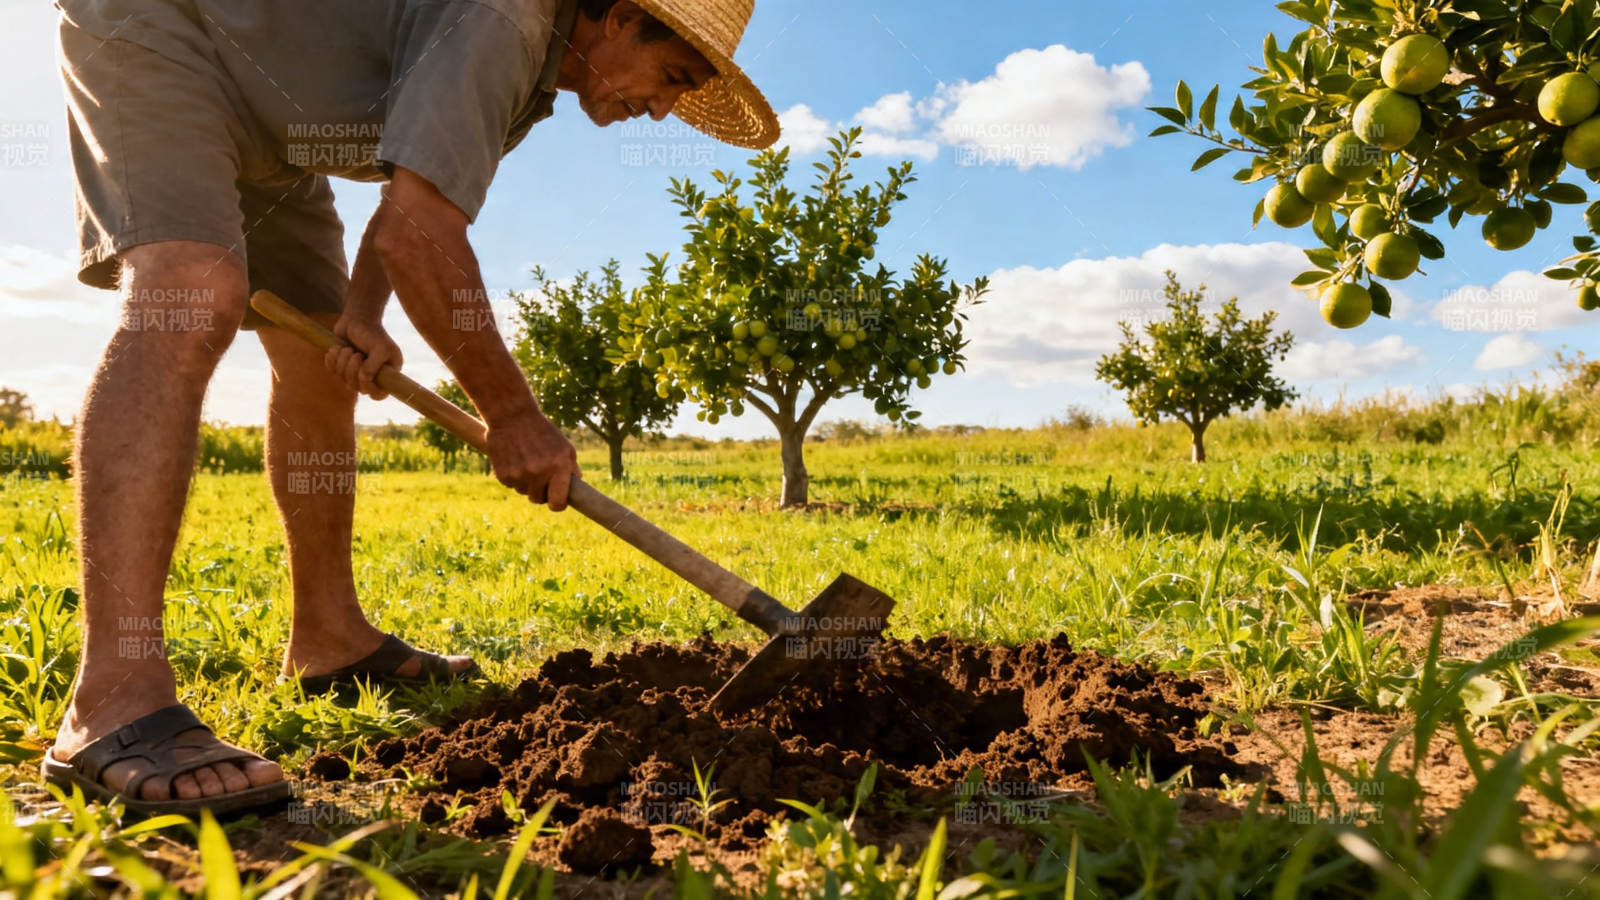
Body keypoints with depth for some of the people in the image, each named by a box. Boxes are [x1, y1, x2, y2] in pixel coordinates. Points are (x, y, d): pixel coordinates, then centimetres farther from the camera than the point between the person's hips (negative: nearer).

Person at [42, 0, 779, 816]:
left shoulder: (531, 73, 3)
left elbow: (408, 212, 9)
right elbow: (415, 231, -36)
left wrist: (362, 317, -7)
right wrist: (512, 416, -28)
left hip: (260, 127, 10)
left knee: (325, 359, 6)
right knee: (192, 297, -31)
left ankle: (329, 639, 17)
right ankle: (115, 703, -37)